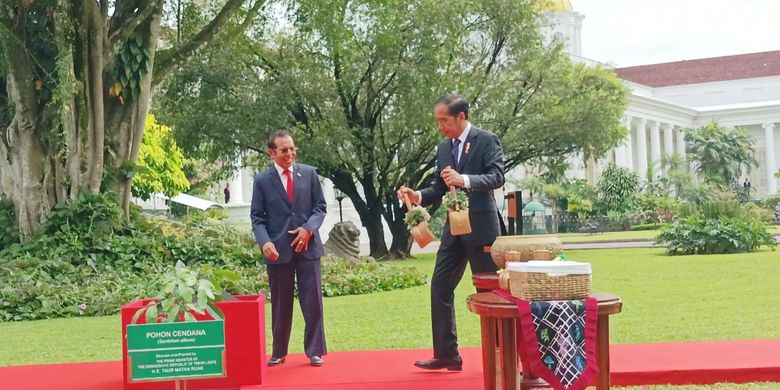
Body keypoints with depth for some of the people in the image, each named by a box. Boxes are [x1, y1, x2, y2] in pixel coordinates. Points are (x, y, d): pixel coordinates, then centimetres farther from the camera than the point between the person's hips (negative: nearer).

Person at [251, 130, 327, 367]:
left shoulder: (309, 173, 5)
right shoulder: (262, 180, 1)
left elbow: (320, 207, 7)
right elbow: (257, 217, 0)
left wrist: (309, 228, -11)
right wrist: (265, 242, -17)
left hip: (307, 246, 1)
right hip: (278, 249, -1)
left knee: (312, 301, 1)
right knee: (280, 303, 8)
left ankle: (315, 351, 10)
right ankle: (279, 352, 18)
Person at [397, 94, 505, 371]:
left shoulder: (486, 140, -7)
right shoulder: (443, 148, 12)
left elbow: (497, 177, -18)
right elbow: (440, 188, 14)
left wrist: (465, 180, -32)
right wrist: (418, 196, -5)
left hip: (481, 226, -7)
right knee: (440, 286, 4)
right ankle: (447, 354, 11)